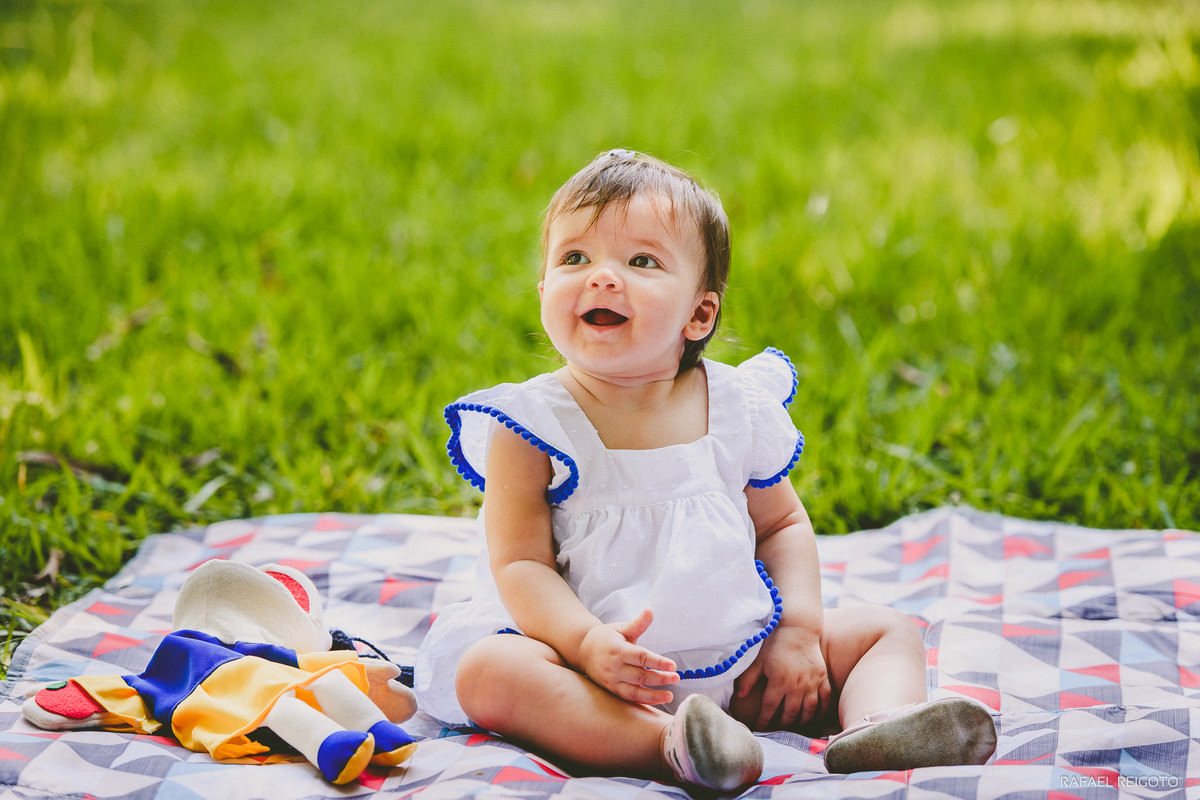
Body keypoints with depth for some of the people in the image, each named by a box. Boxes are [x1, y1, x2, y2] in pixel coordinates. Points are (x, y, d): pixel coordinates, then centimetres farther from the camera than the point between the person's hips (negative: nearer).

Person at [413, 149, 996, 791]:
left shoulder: (738, 408, 2)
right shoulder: (533, 424, -8)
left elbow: (783, 524, 13)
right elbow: (520, 563, -12)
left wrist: (799, 631, -1)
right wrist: (587, 642, -29)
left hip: (736, 667, 4)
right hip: (597, 663, -4)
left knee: (887, 629, 2)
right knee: (485, 669, -32)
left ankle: (879, 725, -30)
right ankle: (672, 746, -47)